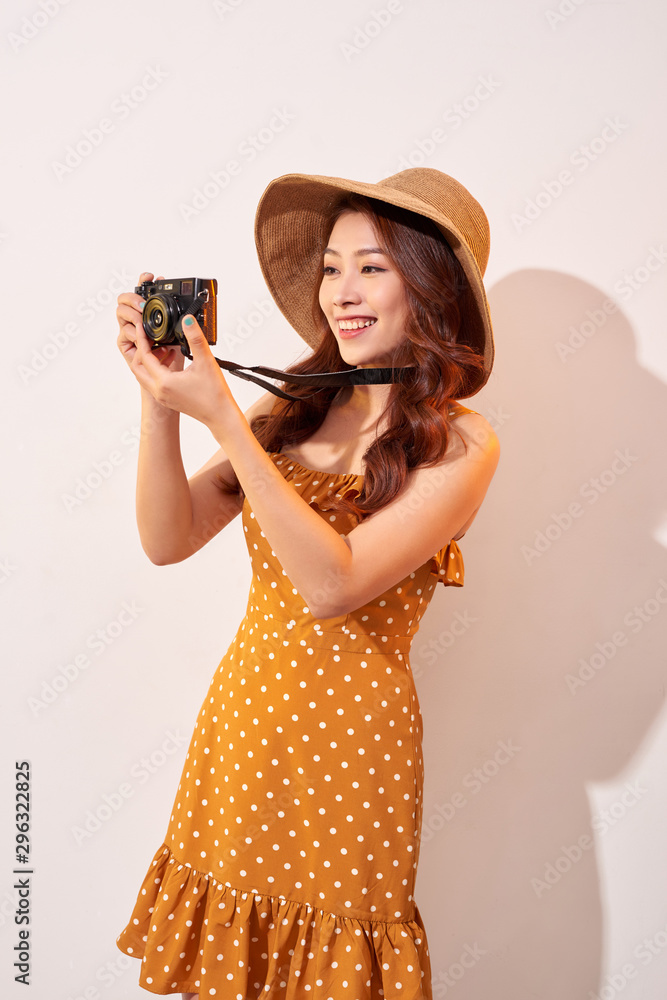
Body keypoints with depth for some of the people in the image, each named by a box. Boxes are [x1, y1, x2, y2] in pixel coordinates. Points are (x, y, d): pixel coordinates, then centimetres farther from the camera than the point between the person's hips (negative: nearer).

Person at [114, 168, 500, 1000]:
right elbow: (168, 541, -2)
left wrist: (221, 418, -24)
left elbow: (334, 585, -23)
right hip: (240, 713, 4)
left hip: (349, 736, -4)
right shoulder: (288, 410, 1)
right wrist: (160, 403, -16)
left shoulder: (460, 443, -11)